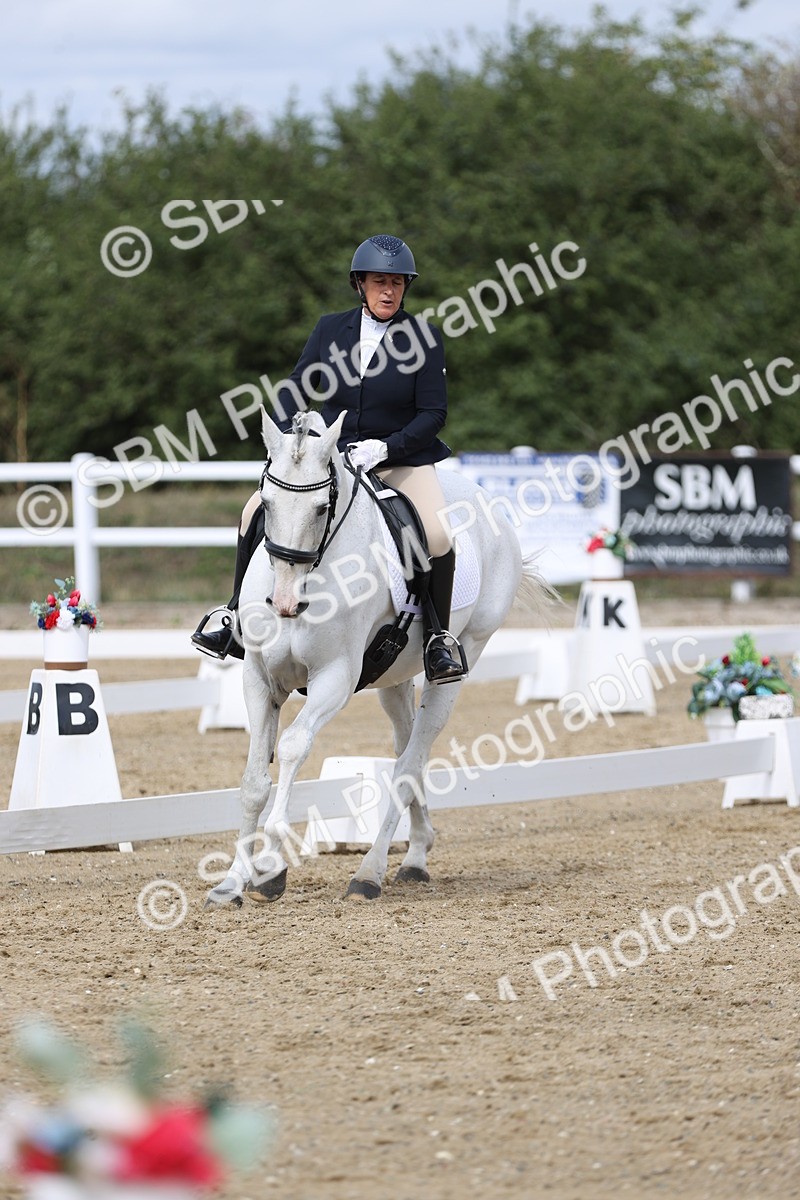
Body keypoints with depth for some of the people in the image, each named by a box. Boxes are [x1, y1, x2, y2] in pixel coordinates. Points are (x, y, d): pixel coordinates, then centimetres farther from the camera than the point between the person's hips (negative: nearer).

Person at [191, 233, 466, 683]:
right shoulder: (330, 329, 2)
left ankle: (439, 636, -6)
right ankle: (238, 618, 4)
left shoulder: (424, 337, -7)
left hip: (402, 459, -3)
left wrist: (385, 447, -23)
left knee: (437, 535, -28)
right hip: (330, 457, 3)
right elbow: (297, 390, 5)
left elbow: (433, 413, -9)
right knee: (257, 511, -13)